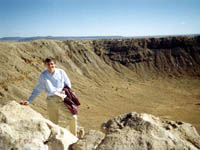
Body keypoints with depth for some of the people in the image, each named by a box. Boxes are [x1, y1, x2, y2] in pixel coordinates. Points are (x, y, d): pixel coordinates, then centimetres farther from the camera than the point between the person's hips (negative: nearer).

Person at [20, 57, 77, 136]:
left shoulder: (61, 72, 4)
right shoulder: (43, 75, 4)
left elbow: (68, 84, 14)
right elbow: (37, 90, 9)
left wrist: (65, 90, -6)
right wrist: (29, 101, 4)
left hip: (63, 98, 0)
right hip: (51, 99, 0)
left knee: (72, 117, -10)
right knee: (53, 123, 5)